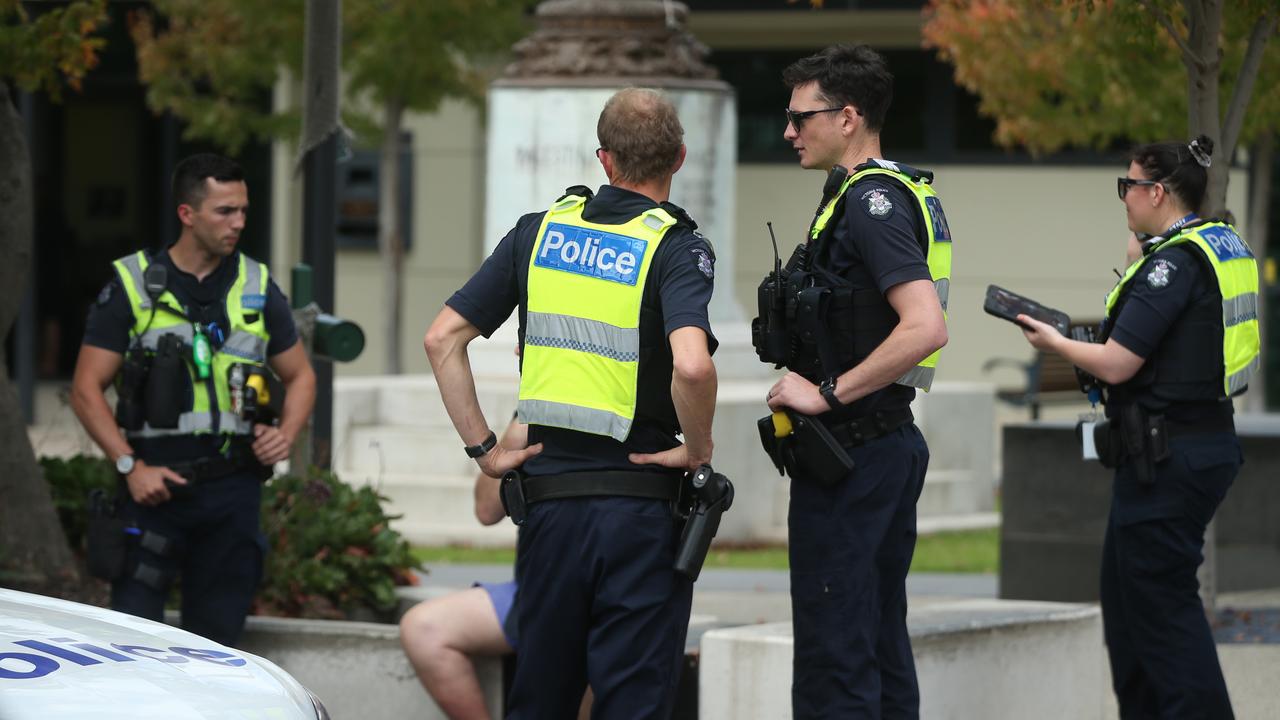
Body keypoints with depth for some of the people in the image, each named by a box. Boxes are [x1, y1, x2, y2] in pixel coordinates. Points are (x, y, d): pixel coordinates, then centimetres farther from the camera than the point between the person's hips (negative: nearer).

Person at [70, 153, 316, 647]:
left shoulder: (258, 290, 10)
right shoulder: (131, 287, 0)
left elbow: (300, 376, 20)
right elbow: (87, 390, -1)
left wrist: (286, 433, 0)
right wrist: (130, 466, -12)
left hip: (232, 491, 3)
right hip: (154, 488, -3)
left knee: (217, 639, 6)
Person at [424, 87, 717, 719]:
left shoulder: (540, 232, 7)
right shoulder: (676, 248, -8)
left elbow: (442, 340, 4)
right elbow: (692, 366, -27)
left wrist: (482, 447, 7)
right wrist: (698, 447, -9)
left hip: (547, 495, 4)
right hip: (640, 500, -4)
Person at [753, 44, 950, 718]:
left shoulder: (871, 202, -17)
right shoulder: (901, 193, 15)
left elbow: (924, 327, -28)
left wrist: (825, 393, -22)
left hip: (849, 456, -11)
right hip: (891, 443, 11)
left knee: (832, 654, -8)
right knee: (881, 646, 14)